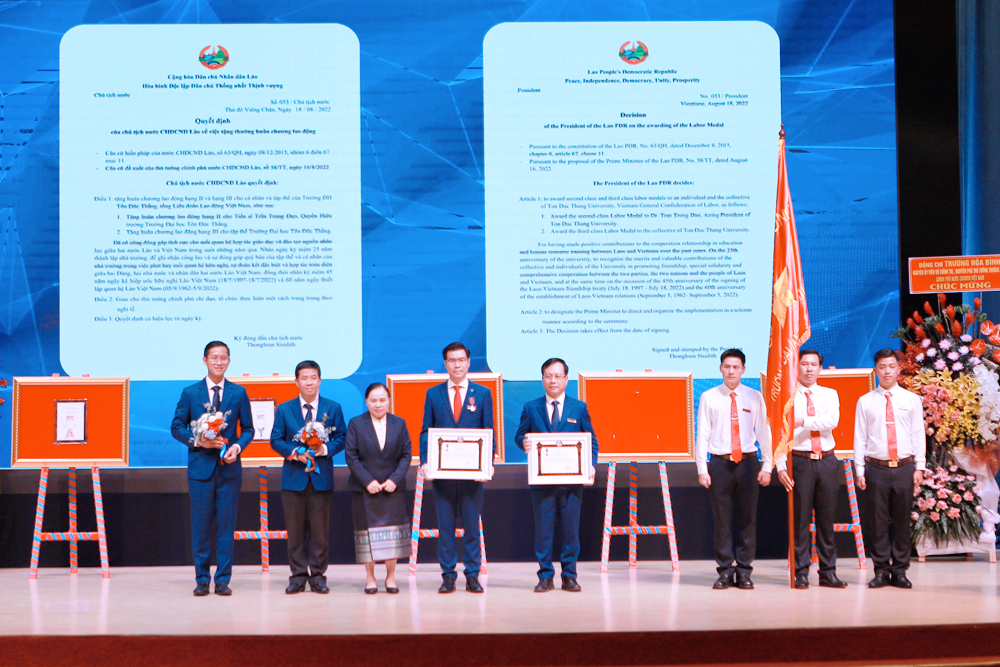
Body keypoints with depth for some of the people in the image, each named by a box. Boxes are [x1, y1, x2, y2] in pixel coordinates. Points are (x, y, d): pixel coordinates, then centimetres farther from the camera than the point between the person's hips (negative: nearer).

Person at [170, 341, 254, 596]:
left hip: (229, 468, 1)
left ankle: (223, 580, 8)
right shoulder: (190, 393, 4)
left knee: (226, 526, 2)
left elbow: (248, 428, 9)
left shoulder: (239, 393, 7)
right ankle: (202, 580, 11)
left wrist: (237, 446, -10)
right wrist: (197, 441, -11)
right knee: (200, 527, 2)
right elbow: (177, 427, 5)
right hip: (201, 467, -1)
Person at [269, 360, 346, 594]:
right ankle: (298, 575, 9)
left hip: (321, 478, 0)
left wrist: (326, 449, -13)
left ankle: (317, 575, 9)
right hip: (293, 477, 0)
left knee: (320, 529, 2)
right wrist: (295, 452, -13)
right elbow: (276, 440, 4)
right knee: (295, 529, 2)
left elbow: (341, 437, 6)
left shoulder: (333, 408, 7)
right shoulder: (284, 409, 7)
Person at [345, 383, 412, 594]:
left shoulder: (399, 424, 6)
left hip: (393, 488, 1)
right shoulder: (356, 424, 1)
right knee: (367, 530, 0)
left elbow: (406, 454, 3)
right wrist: (368, 481, -12)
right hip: (365, 489, -1)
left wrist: (395, 479, -10)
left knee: (393, 529, 1)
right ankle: (370, 578, 9)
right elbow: (351, 456, -3)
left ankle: (391, 577, 10)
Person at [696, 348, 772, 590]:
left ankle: (744, 572, 10)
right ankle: (725, 571, 9)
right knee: (722, 520, 1)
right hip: (719, 463, -1)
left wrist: (767, 466, 1)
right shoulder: (708, 397, 3)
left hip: (748, 462, 1)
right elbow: (702, 434, 2)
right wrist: (702, 469, -3)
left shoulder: (754, 398, 6)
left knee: (748, 518, 2)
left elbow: (764, 432, 7)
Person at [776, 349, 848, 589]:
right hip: (799, 460, -2)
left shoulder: (829, 395, 11)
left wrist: (804, 422, -21)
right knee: (801, 518, -2)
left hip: (828, 461, 2)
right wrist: (780, 466, -11)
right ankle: (801, 573, 5)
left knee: (826, 518, 6)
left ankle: (828, 572, 12)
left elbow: (832, 420, -10)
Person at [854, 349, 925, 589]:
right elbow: (860, 437, 6)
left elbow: (918, 434, 8)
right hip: (876, 468, -1)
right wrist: (860, 470, 0)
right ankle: (881, 571, 7)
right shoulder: (865, 402, 6)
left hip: (904, 468, 1)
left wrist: (919, 467, 1)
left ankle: (900, 571, 10)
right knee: (878, 521, 0)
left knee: (902, 521, 3)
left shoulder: (912, 400, 8)